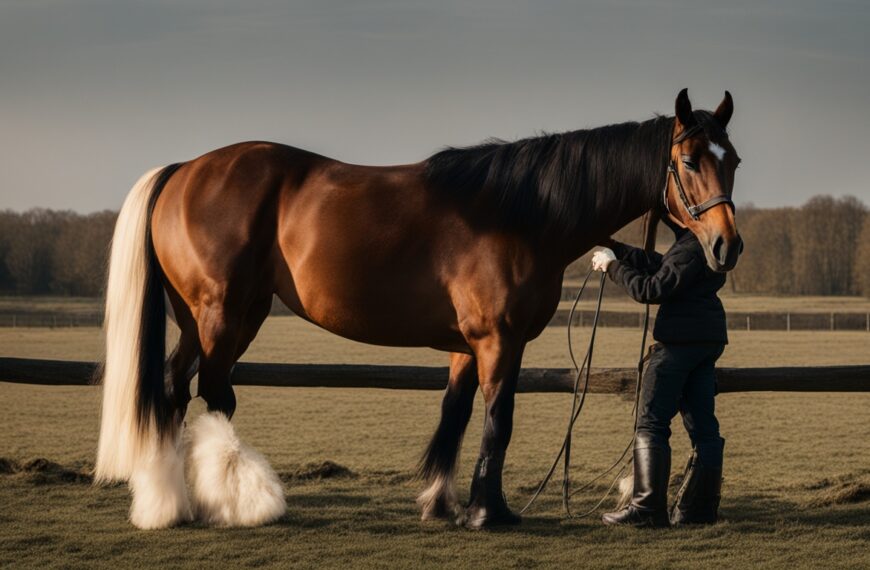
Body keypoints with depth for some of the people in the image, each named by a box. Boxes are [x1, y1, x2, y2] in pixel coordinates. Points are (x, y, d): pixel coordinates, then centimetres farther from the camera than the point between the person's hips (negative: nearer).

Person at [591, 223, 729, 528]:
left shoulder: (692, 247, -18)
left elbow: (652, 290, -20)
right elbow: (659, 265, 20)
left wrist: (613, 266, -9)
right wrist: (615, 248, 16)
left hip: (679, 340, -10)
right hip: (708, 341, 10)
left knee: (651, 422, -5)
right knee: (702, 425, 9)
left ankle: (648, 508, -7)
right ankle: (700, 507, 11)